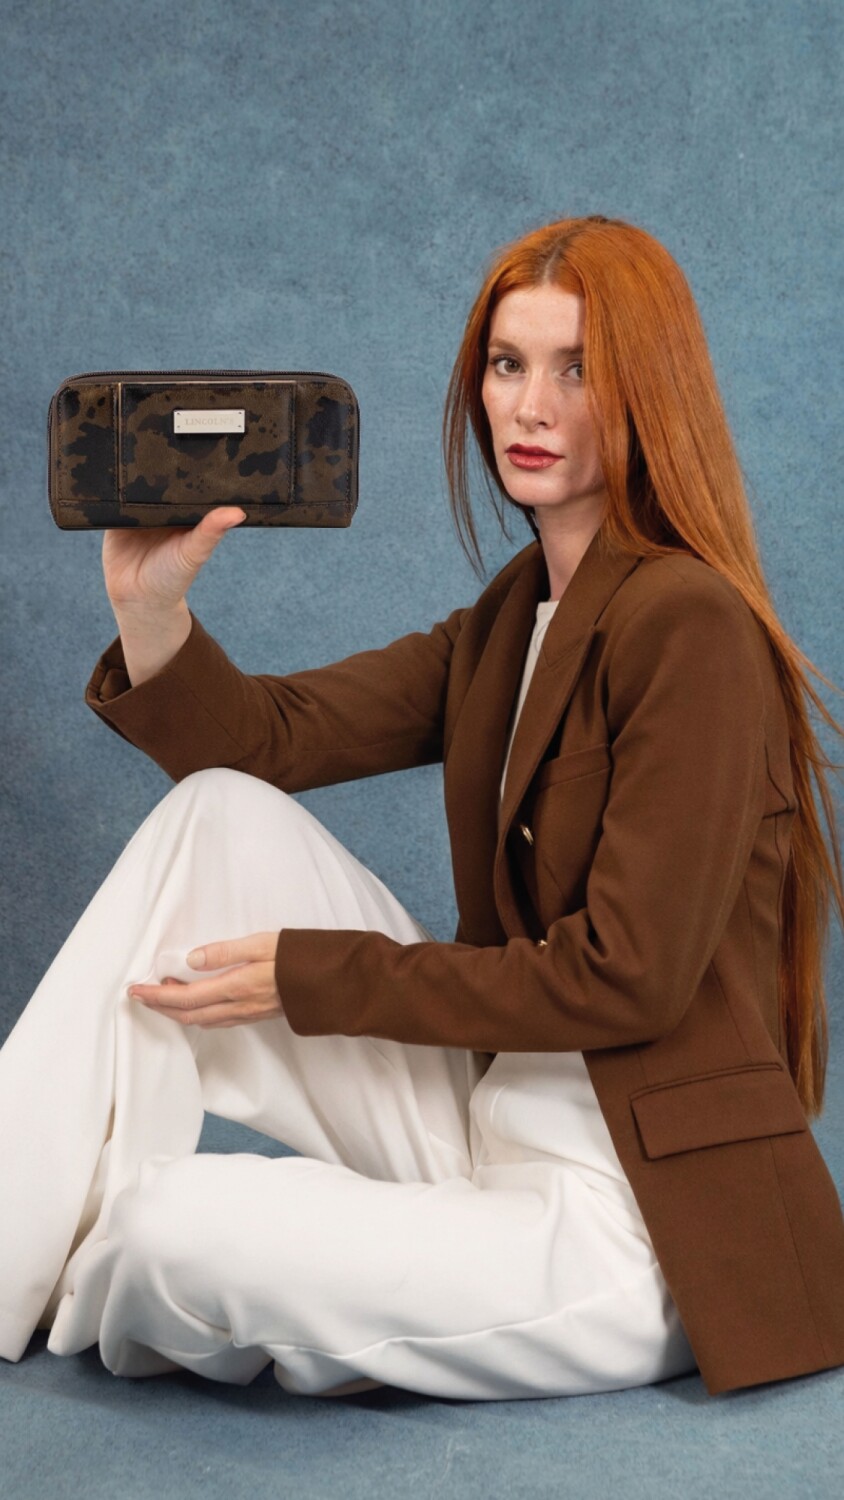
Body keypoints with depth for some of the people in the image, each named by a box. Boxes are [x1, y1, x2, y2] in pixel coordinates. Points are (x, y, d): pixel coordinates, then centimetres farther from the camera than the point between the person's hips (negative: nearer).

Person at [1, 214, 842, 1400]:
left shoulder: (691, 625, -17)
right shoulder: (508, 622, 10)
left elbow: (624, 978, -20)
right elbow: (264, 735, 3)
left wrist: (308, 978, -16)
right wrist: (151, 604, -17)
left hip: (629, 1225, -8)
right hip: (488, 1134, 8)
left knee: (174, 1230, -26)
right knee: (222, 816, -5)